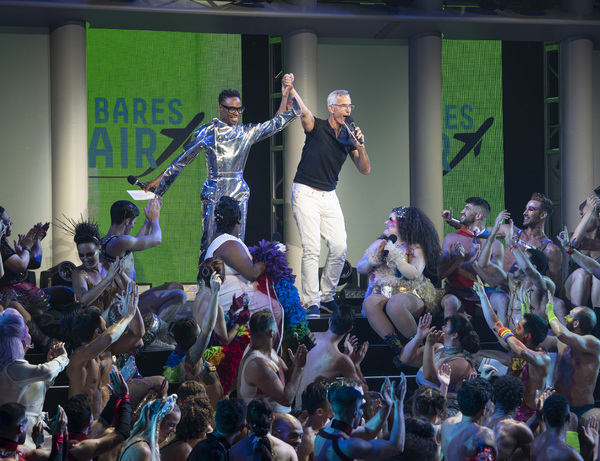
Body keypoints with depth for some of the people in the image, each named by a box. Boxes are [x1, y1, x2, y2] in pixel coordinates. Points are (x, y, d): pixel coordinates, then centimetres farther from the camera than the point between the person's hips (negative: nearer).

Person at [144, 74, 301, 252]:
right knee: (209, 243, -9)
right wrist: (158, 180, 8)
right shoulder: (207, 132, 2)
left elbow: (277, 123, 12)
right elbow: (183, 159, 7)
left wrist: (285, 94, 3)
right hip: (213, 195, -3)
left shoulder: (247, 133, 9)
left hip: (238, 195, 3)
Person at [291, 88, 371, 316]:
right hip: (306, 194, -5)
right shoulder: (316, 127, -7)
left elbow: (365, 169, 4)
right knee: (312, 248, -11)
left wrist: (360, 146, -13)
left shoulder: (349, 137, 8)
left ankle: (327, 297, 14)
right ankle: (311, 303, -7)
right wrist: (290, 88, -46)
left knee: (340, 247, -2)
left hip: (329, 196, 5)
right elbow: (303, 112, -28)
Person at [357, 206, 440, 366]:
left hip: (409, 294, -4)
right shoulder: (379, 243, 18)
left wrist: (394, 255, -13)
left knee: (394, 304, -40)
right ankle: (397, 349, -38)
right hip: (381, 293, 4)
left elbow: (413, 274, -13)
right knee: (370, 303, -33)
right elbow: (360, 268, 15)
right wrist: (376, 258, -3)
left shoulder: (416, 248, 3)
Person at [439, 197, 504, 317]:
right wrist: (458, 259, -14)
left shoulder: (495, 244, 7)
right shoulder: (451, 238, 12)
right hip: (456, 294, 0)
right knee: (450, 302, -36)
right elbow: (440, 273, 3)